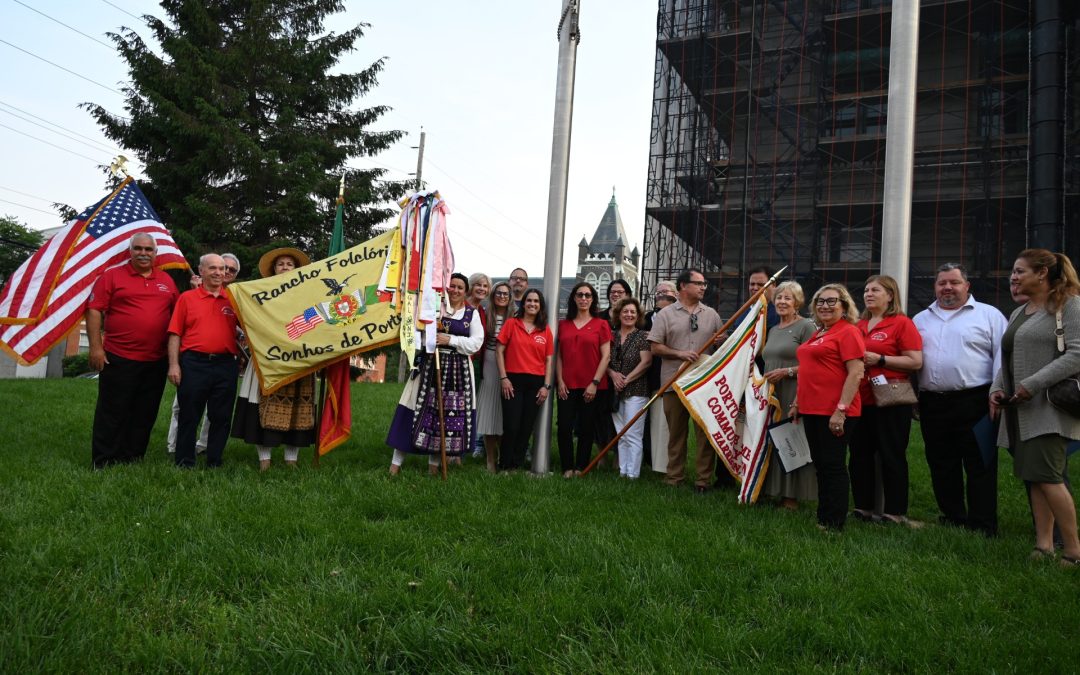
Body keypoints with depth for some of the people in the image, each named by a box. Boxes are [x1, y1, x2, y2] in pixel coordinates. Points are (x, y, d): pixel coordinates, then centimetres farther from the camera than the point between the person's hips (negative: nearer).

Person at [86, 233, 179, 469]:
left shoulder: (167, 281, 11)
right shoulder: (112, 276, 1)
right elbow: (94, 310, -4)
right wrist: (95, 346, -10)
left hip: (156, 361, 4)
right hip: (118, 358, -4)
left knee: (144, 415, 10)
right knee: (112, 413, 3)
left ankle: (132, 459, 21)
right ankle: (103, 463, 11)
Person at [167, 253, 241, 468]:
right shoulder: (187, 298, 5)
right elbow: (175, 333, 2)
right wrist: (173, 364, -6)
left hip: (225, 365, 2)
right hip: (193, 364, -2)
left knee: (221, 418, 8)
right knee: (189, 416, 5)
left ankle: (214, 463, 19)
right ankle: (184, 463, 16)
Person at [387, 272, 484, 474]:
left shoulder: (472, 313, 8)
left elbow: (476, 342, -2)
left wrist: (450, 340, -13)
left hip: (458, 370, 1)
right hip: (430, 364, -1)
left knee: (449, 413, 2)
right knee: (418, 408, -3)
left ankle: (434, 461, 17)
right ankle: (397, 461, 5)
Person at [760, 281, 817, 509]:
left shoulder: (806, 326, -6)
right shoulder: (773, 330, 19)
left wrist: (787, 372, -17)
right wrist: (763, 379, 15)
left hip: (795, 396, -7)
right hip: (772, 394, 7)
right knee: (773, 442, 7)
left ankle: (792, 495, 3)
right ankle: (775, 490, 15)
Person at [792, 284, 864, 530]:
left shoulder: (848, 332, -9)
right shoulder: (817, 334, 16)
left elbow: (856, 373, -16)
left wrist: (841, 410, -21)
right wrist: (798, 402, 21)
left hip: (834, 413, -8)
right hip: (811, 409, 8)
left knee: (833, 466, 0)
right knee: (820, 465, 15)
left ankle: (834, 523, 10)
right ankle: (822, 517, 25)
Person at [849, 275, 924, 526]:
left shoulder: (902, 323, -5)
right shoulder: (859, 326, 13)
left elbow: (916, 362, -12)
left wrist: (879, 359, -17)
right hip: (861, 400, 7)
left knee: (892, 456, 1)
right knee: (860, 455, 11)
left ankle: (895, 512, 11)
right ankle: (863, 508, 22)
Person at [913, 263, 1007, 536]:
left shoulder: (989, 315, 3)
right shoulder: (921, 320, 16)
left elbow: (1002, 355, -3)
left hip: (974, 402, -4)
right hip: (932, 405, 5)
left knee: (979, 466, -1)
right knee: (942, 467, 11)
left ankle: (983, 526, 7)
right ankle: (953, 519, 24)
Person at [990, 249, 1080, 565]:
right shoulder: (1018, 313, 19)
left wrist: (1031, 385, -19)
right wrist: (997, 388, 4)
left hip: (1049, 408, -8)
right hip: (1021, 410, 8)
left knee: (1045, 475, -13)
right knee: (1034, 478, 7)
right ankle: (1044, 545, 11)